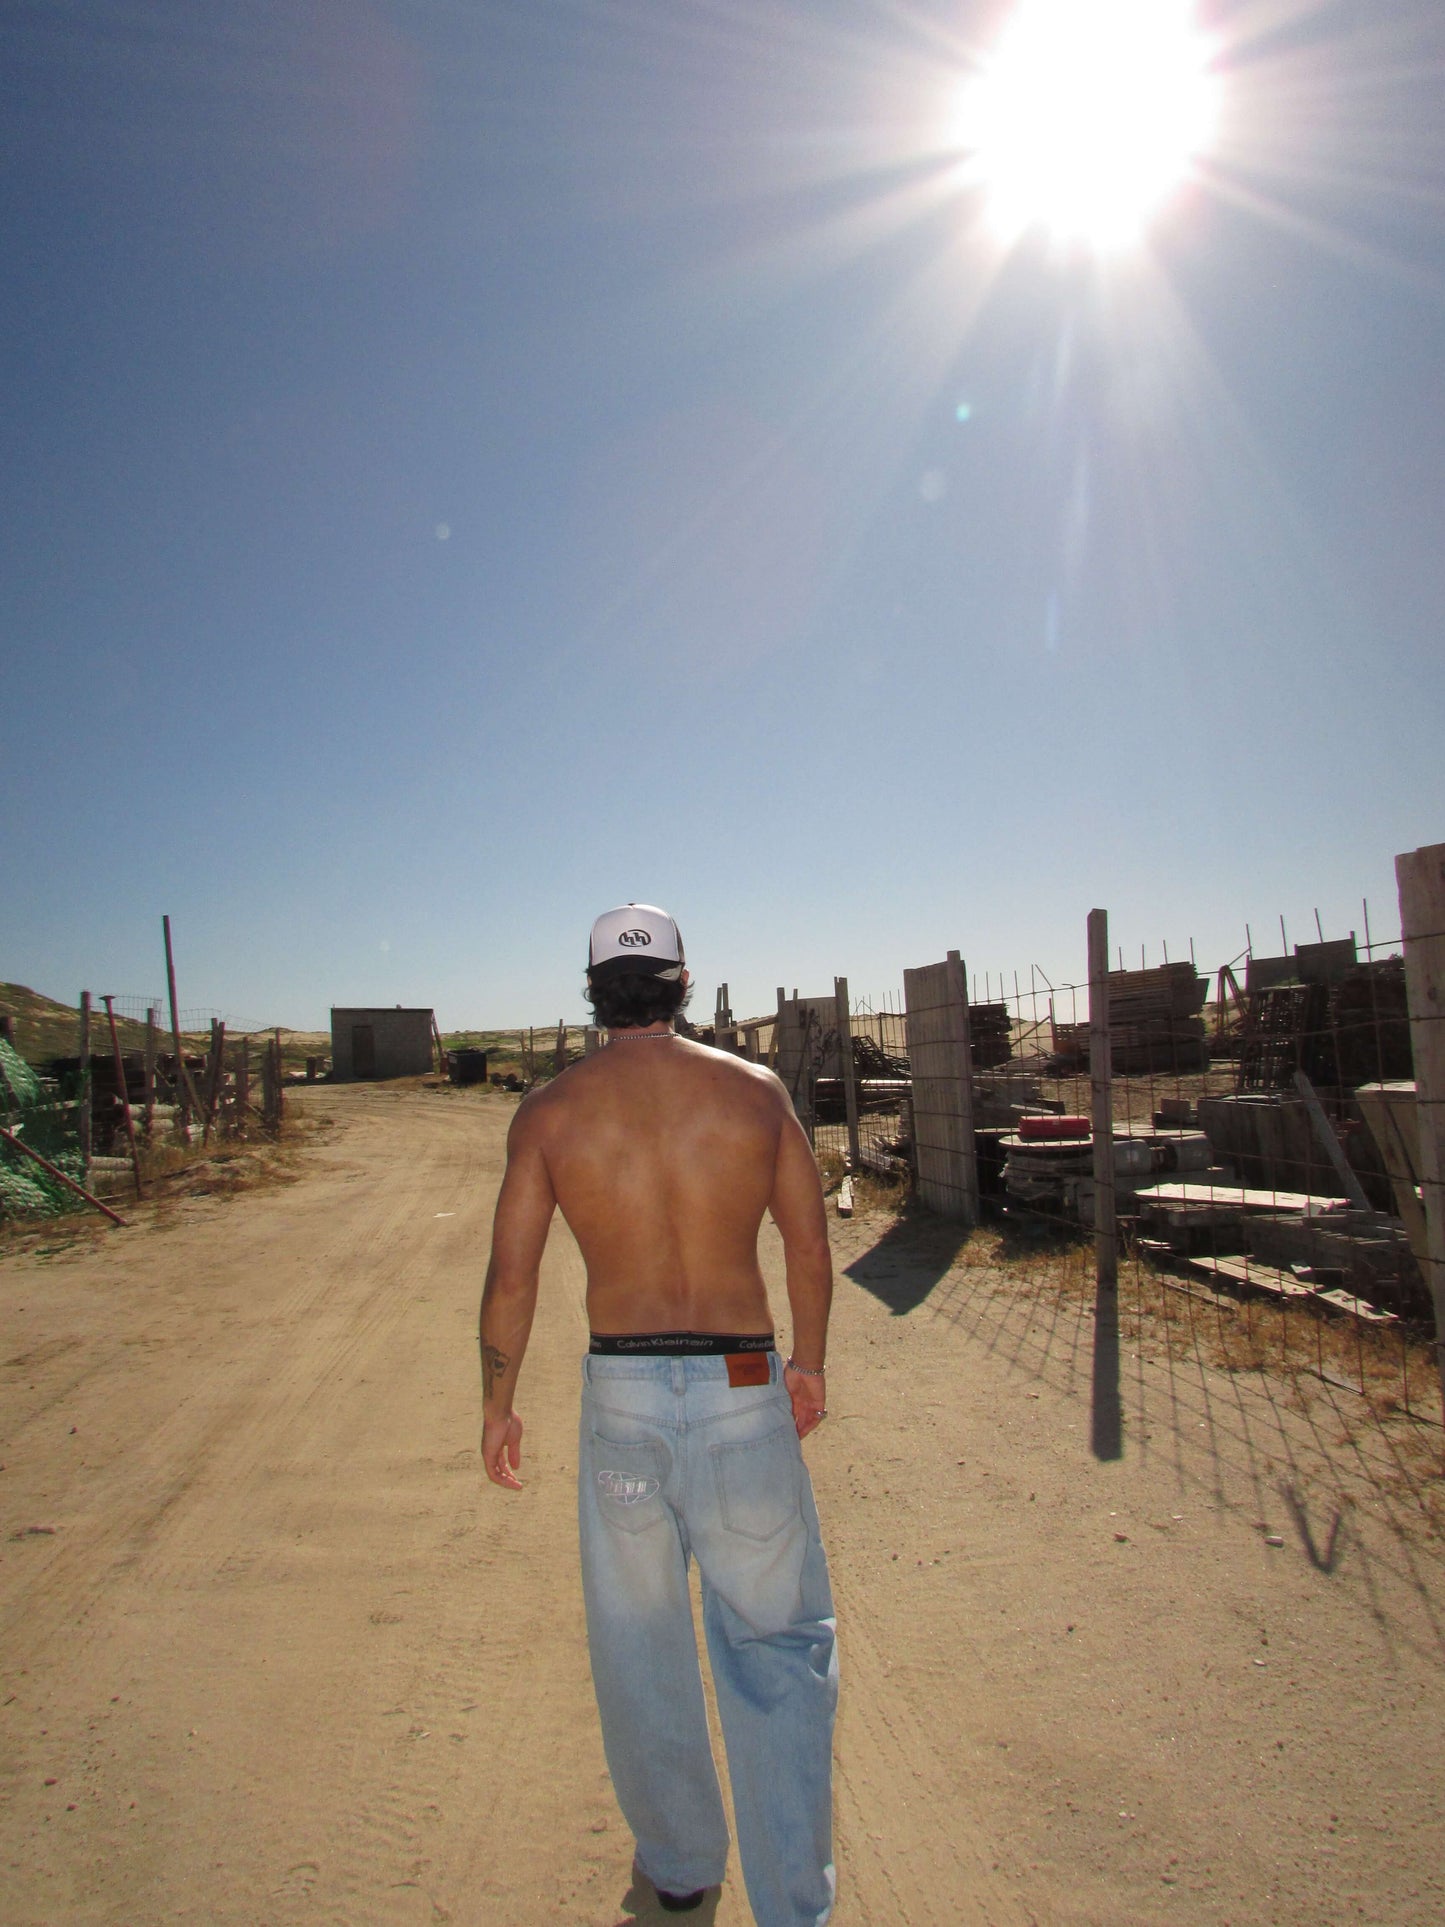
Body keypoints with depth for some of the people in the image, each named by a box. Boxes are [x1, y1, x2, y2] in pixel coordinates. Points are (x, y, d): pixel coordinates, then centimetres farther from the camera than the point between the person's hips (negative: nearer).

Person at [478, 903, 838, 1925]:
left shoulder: (549, 1110, -4)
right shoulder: (756, 1090, -3)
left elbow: (512, 1277, -3)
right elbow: (811, 1248, 3)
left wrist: (499, 1403, 11)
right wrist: (809, 1364, 18)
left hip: (621, 1392, 1)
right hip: (744, 1391, 0)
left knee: (641, 1645, 22)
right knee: (776, 1644, 17)